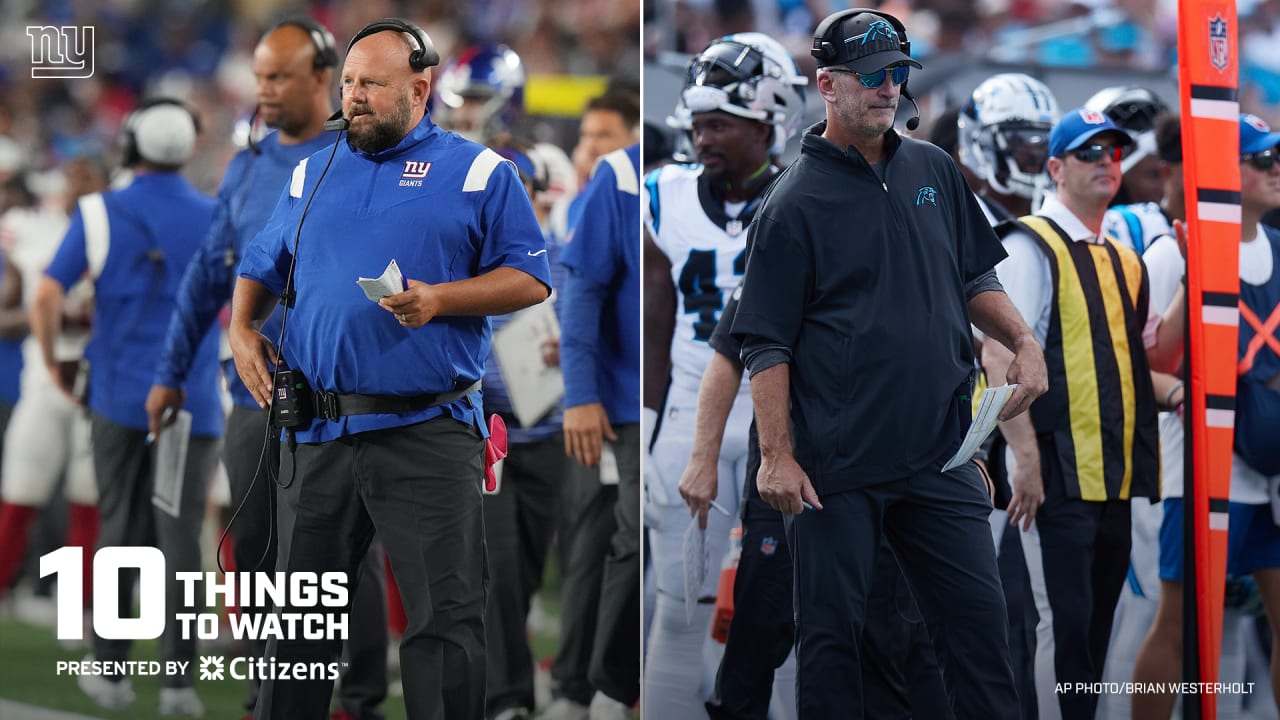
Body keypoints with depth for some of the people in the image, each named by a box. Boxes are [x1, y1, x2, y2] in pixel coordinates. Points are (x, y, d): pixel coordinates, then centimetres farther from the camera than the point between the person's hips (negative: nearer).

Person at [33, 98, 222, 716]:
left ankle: (111, 670, 15)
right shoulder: (219, 220, -1)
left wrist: (53, 362, 6)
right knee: (180, 535, 2)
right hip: (193, 398, 0)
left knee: (121, 528, 11)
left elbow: (48, 298, -8)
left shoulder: (101, 214, -3)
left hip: (119, 395, 0)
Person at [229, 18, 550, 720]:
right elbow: (260, 267, 26)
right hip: (317, 434, 4)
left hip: (427, 433, -4)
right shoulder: (310, 175, 17)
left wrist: (439, 300, -14)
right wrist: (242, 329, 5)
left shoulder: (478, 172, 4)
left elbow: (529, 280, 0)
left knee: (445, 622, -4)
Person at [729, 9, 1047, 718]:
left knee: (977, 617, 4)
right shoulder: (794, 202, -5)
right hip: (837, 464, -5)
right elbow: (766, 345, -6)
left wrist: (1024, 343, 6)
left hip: (940, 454, 5)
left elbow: (974, 278, 24)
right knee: (831, 632, 1)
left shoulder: (936, 172, 12)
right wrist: (777, 457, -13)